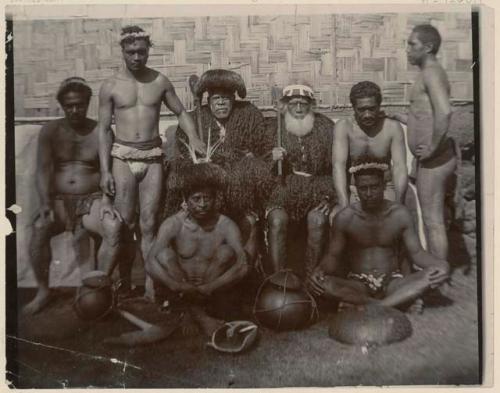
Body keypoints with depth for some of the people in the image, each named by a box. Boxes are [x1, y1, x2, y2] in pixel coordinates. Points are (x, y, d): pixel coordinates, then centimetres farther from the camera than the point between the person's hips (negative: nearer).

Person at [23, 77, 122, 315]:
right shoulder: (50, 131, 5)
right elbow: (43, 170, -4)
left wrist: (105, 201, -20)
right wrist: (46, 204, -18)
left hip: (92, 199, 0)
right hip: (58, 200, 1)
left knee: (114, 228, -31)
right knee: (39, 230, -30)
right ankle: (43, 290, -8)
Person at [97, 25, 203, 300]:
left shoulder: (160, 81, 5)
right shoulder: (110, 87, 1)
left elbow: (181, 113, 14)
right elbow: (104, 129, 1)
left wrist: (192, 137, -6)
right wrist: (105, 170, -5)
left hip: (152, 156, 1)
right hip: (123, 156, -1)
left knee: (148, 224, 1)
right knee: (125, 224, 0)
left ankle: (151, 283, 8)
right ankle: (125, 282, 13)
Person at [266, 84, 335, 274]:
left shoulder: (325, 127, 5)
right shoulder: (276, 129, 7)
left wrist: (329, 196, -8)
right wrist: (272, 158, -12)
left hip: (317, 189, 0)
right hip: (284, 187, 1)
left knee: (318, 221, -30)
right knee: (277, 220, -29)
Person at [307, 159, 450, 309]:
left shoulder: (400, 214, -1)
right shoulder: (345, 218, -5)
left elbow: (416, 252, 1)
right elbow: (333, 256, -3)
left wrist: (438, 263, -21)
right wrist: (319, 270, -26)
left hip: (393, 283, 2)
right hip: (358, 285, -1)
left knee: (441, 270, -23)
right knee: (318, 282, -31)